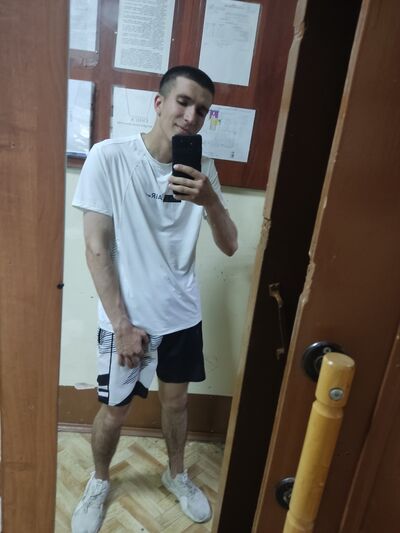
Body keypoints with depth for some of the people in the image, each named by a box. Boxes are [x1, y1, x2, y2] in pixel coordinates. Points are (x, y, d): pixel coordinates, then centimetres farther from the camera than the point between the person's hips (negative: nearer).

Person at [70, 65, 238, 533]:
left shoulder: (203, 168, -2)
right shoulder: (109, 157, -14)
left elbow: (230, 246, -4)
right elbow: (96, 249, -14)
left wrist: (210, 200, -24)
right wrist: (123, 324, -14)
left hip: (182, 315, 4)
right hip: (125, 317, -3)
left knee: (176, 399, 21)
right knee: (115, 410, 14)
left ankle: (176, 474, 49)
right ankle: (99, 482, 45)